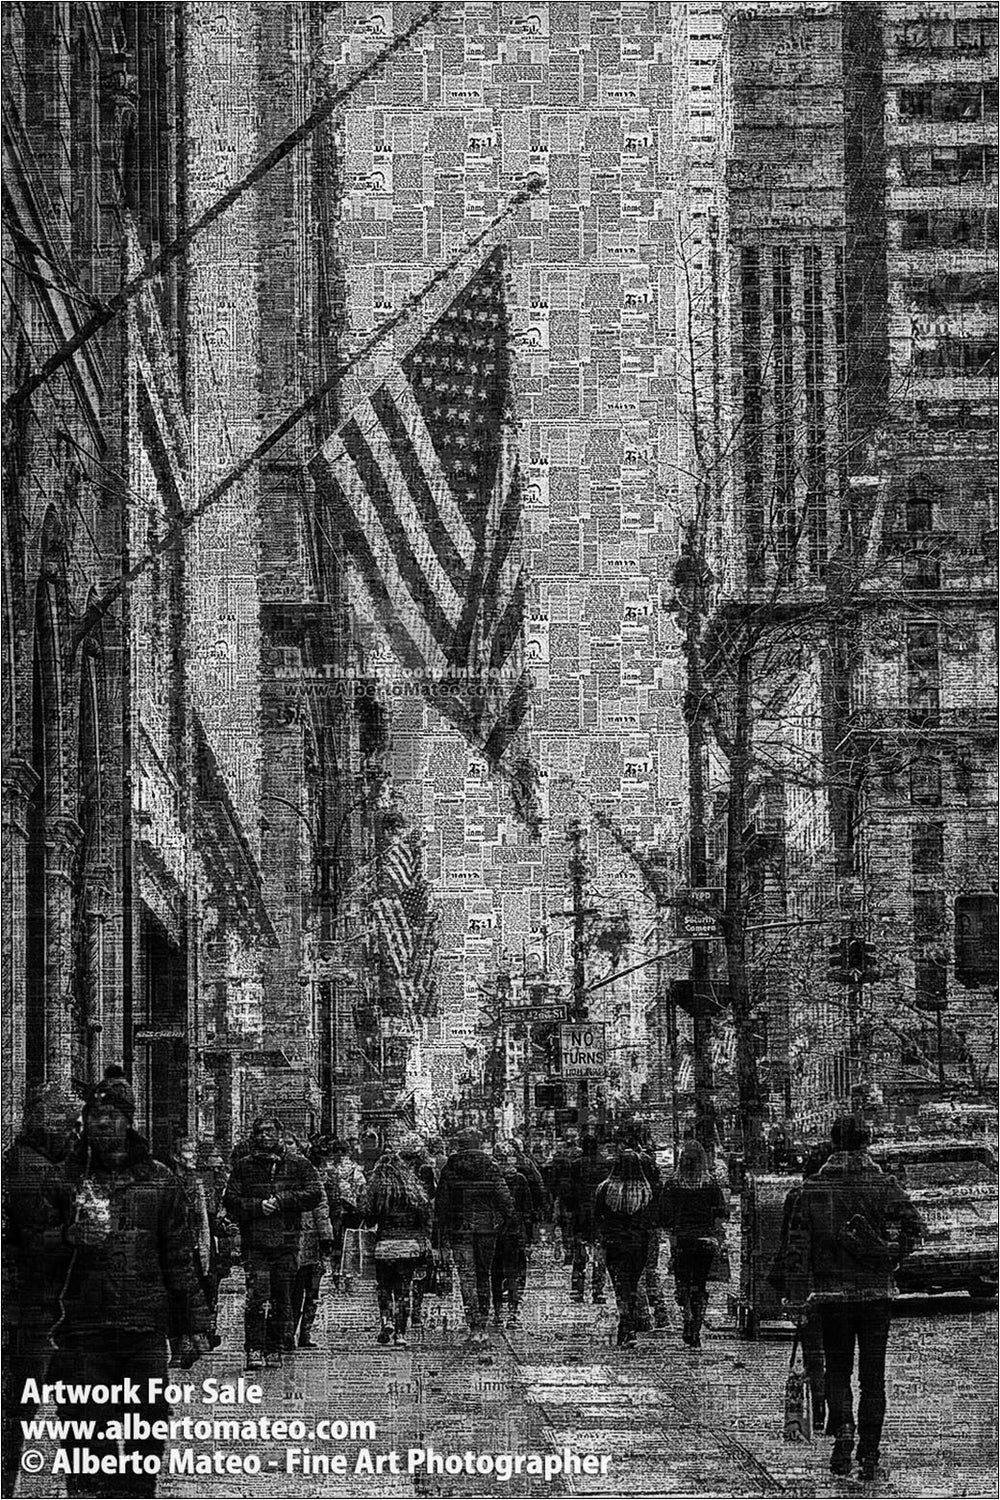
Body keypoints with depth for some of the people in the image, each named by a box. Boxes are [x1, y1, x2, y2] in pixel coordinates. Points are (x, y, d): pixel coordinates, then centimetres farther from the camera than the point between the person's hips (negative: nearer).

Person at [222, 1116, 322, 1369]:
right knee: (257, 1296, -13)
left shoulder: (298, 1165, 8)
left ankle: (275, 1348, 15)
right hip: (254, 1241, -1)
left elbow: (314, 1194, -1)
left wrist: (281, 1200, -11)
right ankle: (254, 1350, -12)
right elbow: (231, 1202, 4)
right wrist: (258, 1206, -12)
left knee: (281, 1298, 5)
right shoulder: (243, 1166, 8)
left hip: (286, 1242, 1)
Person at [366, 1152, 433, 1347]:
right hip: (410, 1244, 2)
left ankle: (387, 1321, -10)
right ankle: (400, 1333, 5)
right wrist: (425, 1245, 7)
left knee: (383, 1288, 12)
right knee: (404, 1289, 8)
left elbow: (369, 1220, -4)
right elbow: (426, 1220, 3)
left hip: (385, 1244, -2)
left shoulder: (377, 1188, -3)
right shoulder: (415, 1188, 3)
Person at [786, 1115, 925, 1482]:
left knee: (837, 1371, 12)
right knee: (872, 1376, 7)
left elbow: (800, 1241, -1)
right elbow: (915, 1226, -11)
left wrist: (814, 1277, 9)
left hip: (831, 1290, 0)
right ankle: (869, 1456, 4)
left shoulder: (813, 1187, -1)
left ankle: (843, 1429, -14)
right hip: (876, 1291, 0)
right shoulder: (884, 1185, -2)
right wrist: (891, 1258, 0)